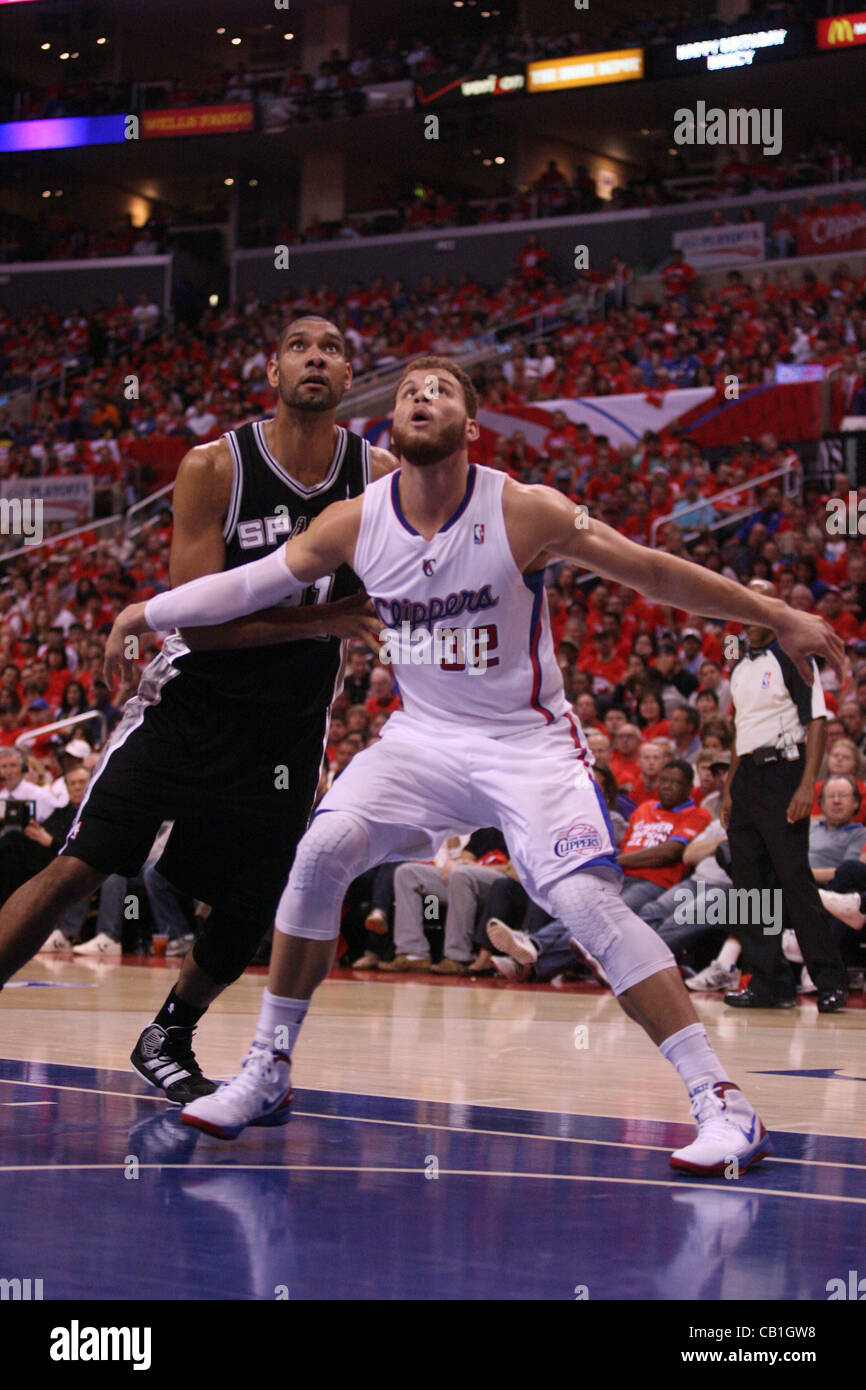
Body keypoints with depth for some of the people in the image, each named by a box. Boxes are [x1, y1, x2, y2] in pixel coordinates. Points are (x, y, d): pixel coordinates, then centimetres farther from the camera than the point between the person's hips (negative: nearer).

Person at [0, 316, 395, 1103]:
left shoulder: (379, 476, -4)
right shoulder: (214, 469, -12)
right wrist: (319, 620, -26)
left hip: (290, 725, 3)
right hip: (190, 700, -3)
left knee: (248, 915, 7)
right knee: (77, 869, -11)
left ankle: (168, 1038, 32)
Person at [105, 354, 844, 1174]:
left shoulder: (523, 513, -17)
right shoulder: (357, 523, -6)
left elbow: (654, 572, -11)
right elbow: (251, 584, 5)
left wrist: (779, 619, -8)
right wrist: (146, 614, 2)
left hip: (529, 739, -3)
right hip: (423, 737, 4)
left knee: (587, 900, -21)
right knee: (322, 851, -18)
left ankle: (722, 1104, -17)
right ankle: (267, 1074, -3)